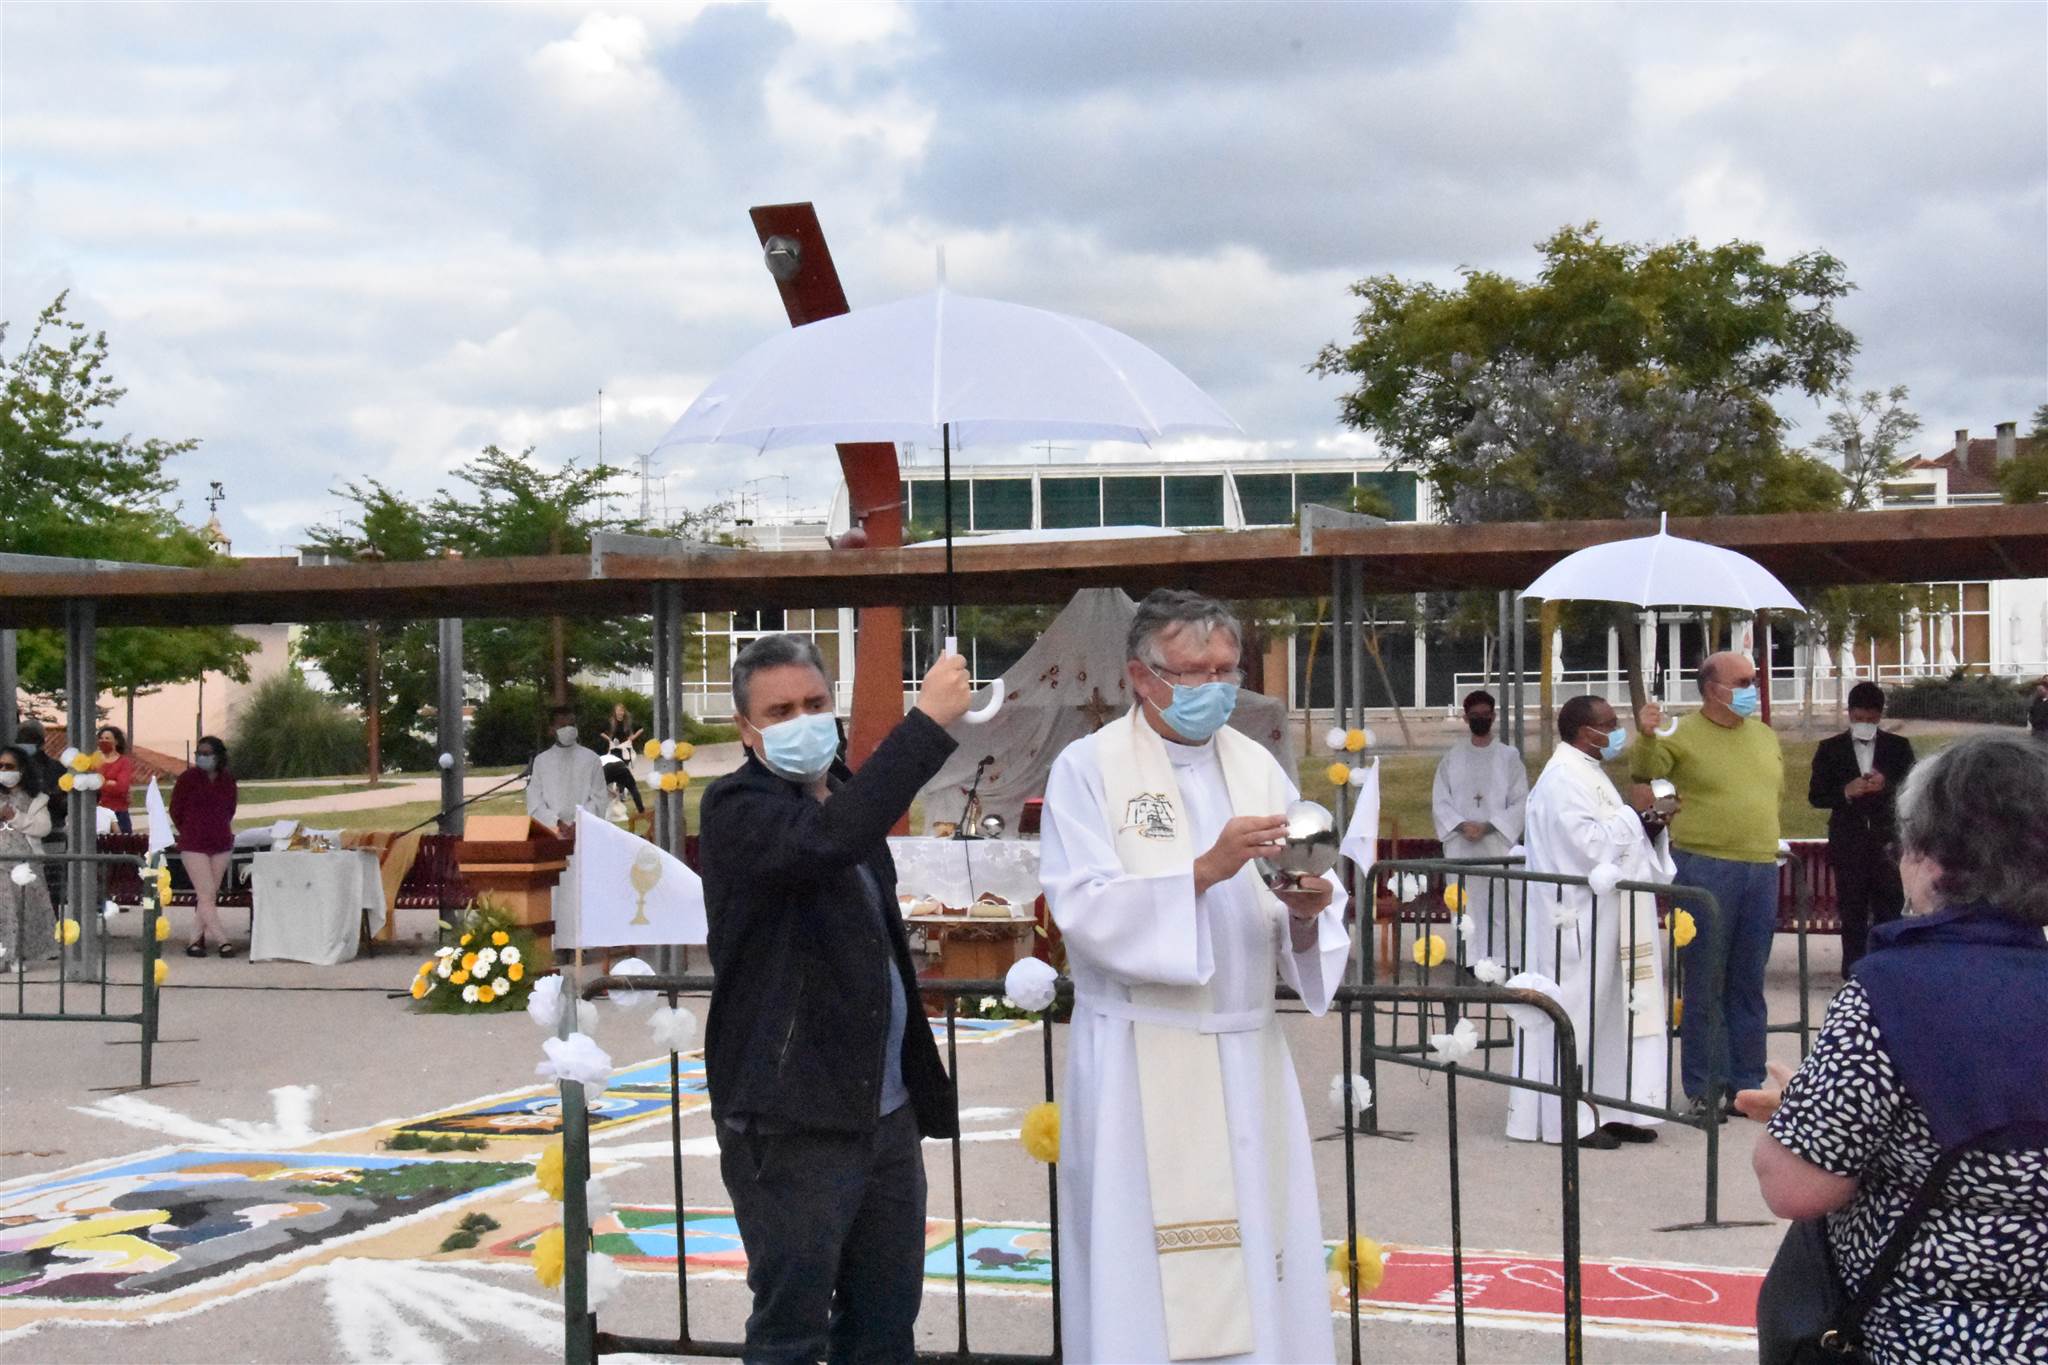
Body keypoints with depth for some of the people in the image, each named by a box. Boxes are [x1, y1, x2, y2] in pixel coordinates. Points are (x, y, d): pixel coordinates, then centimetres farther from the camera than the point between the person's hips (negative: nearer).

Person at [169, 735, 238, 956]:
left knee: (210, 896, 4)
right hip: (194, 846, -4)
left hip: (221, 844, 4)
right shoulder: (188, 777, -4)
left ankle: (196, 940, 11)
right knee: (206, 895, -11)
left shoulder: (227, 779, 5)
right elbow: (176, 810, 5)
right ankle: (223, 941, -14)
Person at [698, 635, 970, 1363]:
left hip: (886, 1111, 8)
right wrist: (928, 722, -33)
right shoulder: (736, 809, -13)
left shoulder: (845, 794, 13)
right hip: (791, 1122, -8)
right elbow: (826, 839, -35)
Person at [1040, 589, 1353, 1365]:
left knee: (1257, 1264, 5)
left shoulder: (1259, 768, 10)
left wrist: (1305, 913, -17)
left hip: (1247, 1054, 4)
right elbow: (1084, 911, -16)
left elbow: (1301, 929, 6)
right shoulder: (1088, 769, -3)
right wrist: (1206, 870, -25)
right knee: (1144, 1278, -2)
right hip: (1138, 1061, -4)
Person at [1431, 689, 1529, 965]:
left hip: (1498, 846, -2)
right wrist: (1462, 825, -11)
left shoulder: (1509, 757, 6)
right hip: (1461, 847, 2)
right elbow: (1440, 800, 7)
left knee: (1499, 908, -7)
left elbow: (1520, 803, 0)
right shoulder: (1453, 758, 12)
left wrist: (1487, 827, -12)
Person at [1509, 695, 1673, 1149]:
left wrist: (1648, 819, 5)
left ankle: (1609, 1109, 15)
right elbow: (1592, 846, -23)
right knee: (1576, 1011, -6)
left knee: (1610, 1015, 10)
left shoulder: (1589, 774, 16)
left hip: (1604, 920, 10)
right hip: (1577, 921, -10)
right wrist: (1632, 810, -12)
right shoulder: (1562, 779, -16)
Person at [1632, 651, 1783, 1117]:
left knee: (1749, 982, 12)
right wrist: (1646, 738, -32)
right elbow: (1644, 771, -14)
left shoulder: (1765, 736, 14)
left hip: (1761, 868, 6)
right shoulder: (1683, 735, -5)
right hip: (1705, 866, -6)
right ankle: (1704, 1087, 7)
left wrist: (1763, 833, 14)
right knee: (1705, 982, 0)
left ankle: (1746, 1081, 20)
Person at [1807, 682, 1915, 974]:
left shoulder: (1899, 747, 8)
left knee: (1890, 908, -2)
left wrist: (1886, 785, -17)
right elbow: (1815, 796, 3)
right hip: (1849, 844, 0)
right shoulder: (1830, 749, 7)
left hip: (1887, 841, 0)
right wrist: (1846, 792, -16)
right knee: (1852, 914, 3)